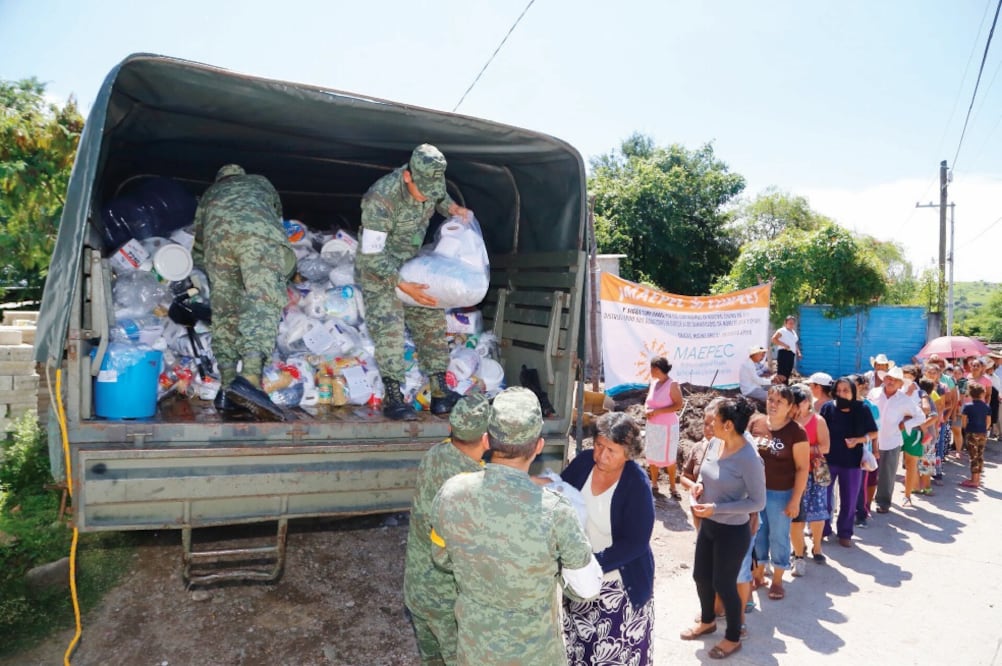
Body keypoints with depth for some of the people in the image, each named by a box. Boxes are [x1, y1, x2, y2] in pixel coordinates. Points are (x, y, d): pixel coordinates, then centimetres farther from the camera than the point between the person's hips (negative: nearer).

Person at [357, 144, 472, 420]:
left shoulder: (428, 182, -12)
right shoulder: (382, 199, -32)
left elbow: (439, 196, 16)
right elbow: (372, 254, -28)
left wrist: (452, 207, -6)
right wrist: (403, 286, -30)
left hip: (411, 264, 7)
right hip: (377, 269, -7)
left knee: (432, 320, 2)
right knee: (389, 327, -18)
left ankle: (440, 391, 8)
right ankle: (393, 398, -11)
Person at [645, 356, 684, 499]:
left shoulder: (672, 384, -15)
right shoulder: (653, 382, 5)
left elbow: (679, 404, -21)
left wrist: (658, 411, -23)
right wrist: (647, 410, -6)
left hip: (667, 427, -6)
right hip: (652, 426, 7)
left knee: (669, 458, 3)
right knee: (652, 456, 12)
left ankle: (672, 487, 17)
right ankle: (654, 485, 25)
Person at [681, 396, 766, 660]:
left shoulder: (749, 458, -26)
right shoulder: (717, 445, -4)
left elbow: (757, 502, -20)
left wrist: (716, 508, -26)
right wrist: (700, 485, -9)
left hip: (732, 532, -7)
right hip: (708, 525, 8)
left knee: (724, 584, 9)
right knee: (701, 576, 20)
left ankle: (733, 638, 34)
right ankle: (707, 621, 47)